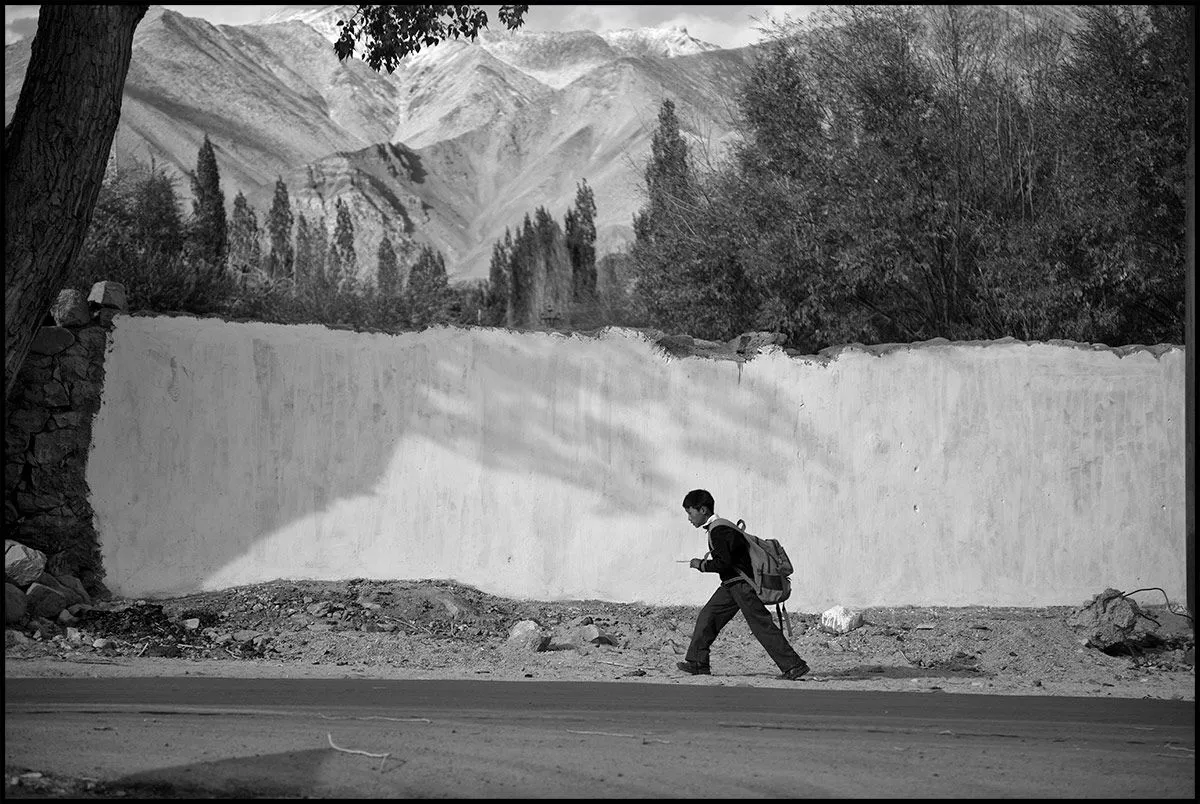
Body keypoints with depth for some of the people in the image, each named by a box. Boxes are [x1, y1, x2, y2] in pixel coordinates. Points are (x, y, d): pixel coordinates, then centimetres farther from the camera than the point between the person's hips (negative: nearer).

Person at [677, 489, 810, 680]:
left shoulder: (717, 531, -17)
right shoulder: (720, 526, 14)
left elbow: (723, 563, -23)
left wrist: (701, 565, -11)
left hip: (741, 584, -10)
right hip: (731, 585, 10)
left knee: (761, 625, -9)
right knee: (707, 617, 9)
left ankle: (794, 665, -9)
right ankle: (697, 661, 14)